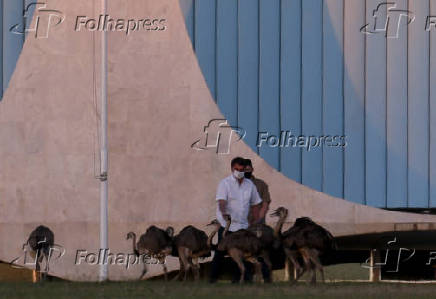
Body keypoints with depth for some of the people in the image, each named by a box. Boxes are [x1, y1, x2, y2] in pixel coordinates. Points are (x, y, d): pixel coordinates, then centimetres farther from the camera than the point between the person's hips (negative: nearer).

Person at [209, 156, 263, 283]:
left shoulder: (249, 185, 11)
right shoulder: (225, 183, -5)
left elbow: (255, 203, 19)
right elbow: (221, 201, -19)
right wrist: (224, 213, -39)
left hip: (242, 225, 4)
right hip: (226, 225, -4)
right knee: (221, 251, -5)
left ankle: (237, 278, 11)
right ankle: (213, 278, 2)